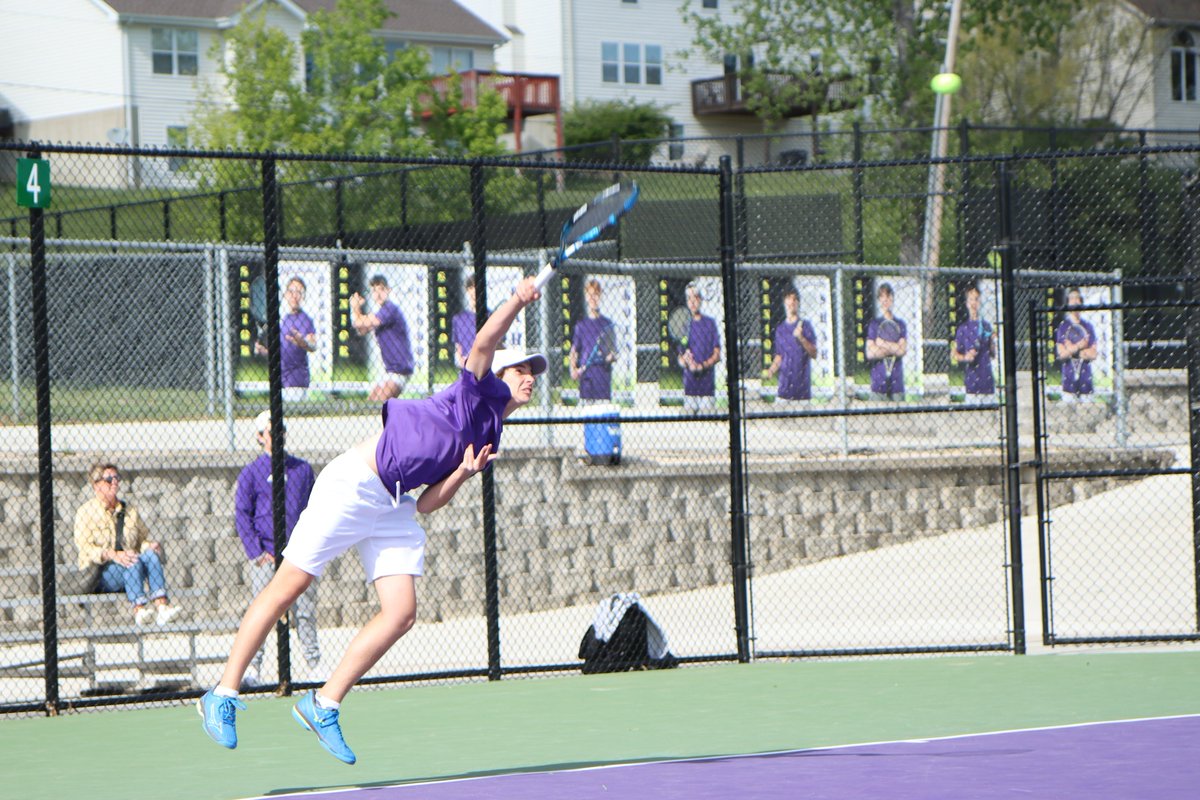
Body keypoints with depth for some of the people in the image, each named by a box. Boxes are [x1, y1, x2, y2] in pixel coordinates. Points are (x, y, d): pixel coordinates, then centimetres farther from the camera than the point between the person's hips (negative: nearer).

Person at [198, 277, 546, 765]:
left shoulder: (490, 442, 18)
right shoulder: (480, 389, 2)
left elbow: (427, 504, 11)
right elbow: (485, 342, -20)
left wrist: (463, 474, -4)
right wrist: (518, 302, -29)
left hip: (395, 509, 8)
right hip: (354, 483, -8)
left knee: (401, 613, -7)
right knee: (287, 587, -4)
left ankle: (324, 705, 3)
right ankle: (223, 695, 3)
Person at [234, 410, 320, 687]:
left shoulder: (302, 469, 13)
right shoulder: (251, 473, 4)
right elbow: (241, 515, 2)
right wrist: (257, 554, -6)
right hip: (266, 558, -3)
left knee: (305, 611, 2)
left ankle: (315, 662, 8)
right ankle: (252, 668, -6)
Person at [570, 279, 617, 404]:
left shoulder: (607, 324, 7)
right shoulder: (581, 325, 11)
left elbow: (614, 352, 8)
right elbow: (574, 351, 13)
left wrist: (611, 357, -14)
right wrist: (573, 369, -4)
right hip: (585, 379, 1)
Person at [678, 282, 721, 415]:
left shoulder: (710, 323, 6)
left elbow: (717, 355, 3)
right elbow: (680, 359, 12)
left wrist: (702, 366, -14)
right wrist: (684, 360, -12)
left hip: (707, 384, -2)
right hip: (689, 384, 2)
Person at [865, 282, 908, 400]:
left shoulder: (900, 324, 10)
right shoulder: (874, 324, 6)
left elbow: (903, 349, -4)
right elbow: (870, 353, -5)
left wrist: (882, 343, -3)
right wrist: (893, 349, -5)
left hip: (897, 382, 2)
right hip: (878, 381, -2)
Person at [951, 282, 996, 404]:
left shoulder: (987, 326, 13)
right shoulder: (963, 328, 2)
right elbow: (954, 354, 4)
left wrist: (993, 343, -2)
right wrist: (965, 357, -15)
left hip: (988, 383, 4)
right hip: (971, 383, -4)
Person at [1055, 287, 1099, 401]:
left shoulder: (1088, 326, 7)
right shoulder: (1063, 327, 1)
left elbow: (1093, 354, 0)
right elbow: (1062, 354, -7)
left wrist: (1072, 351, -6)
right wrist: (1078, 346, -9)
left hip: (1085, 374, 2)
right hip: (1069, 374, -2)